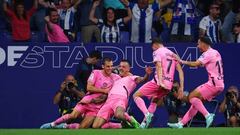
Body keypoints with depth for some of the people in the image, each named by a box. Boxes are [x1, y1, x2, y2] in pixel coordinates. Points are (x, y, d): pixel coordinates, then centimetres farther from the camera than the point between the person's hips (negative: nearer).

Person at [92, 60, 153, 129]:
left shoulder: (132, 78, 18)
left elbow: (142, 79, -3)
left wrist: (147, 74, -22)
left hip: (120, 99, -6)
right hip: (109, 100, 6)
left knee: (119, 115, -44)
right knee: (96, 126, -11)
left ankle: (132, 121, -12)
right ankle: (119, 126, 3)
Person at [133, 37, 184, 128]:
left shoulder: (157, 52, 1)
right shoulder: (173, 54, 20)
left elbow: (159, 66, -16)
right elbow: (180, 71, 14)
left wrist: (160, 83, -28)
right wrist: (181, 88, 12)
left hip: (158, 82, -7)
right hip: (169, 85, 7)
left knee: (136, 95, 4)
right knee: (154, 101, 30)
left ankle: (147, 114, -19)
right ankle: (145, 122, 19)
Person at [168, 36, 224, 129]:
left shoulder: (208, 53, -12)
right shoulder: (215, 53, 18)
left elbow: (195, 64, -21)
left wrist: (181, 61, -14)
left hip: (213, 83, -10)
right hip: (219, 84, 10)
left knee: (192, 97, -10)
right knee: (196, 100, 11)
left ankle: (207, 115, -18)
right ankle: (181, 123, 10)